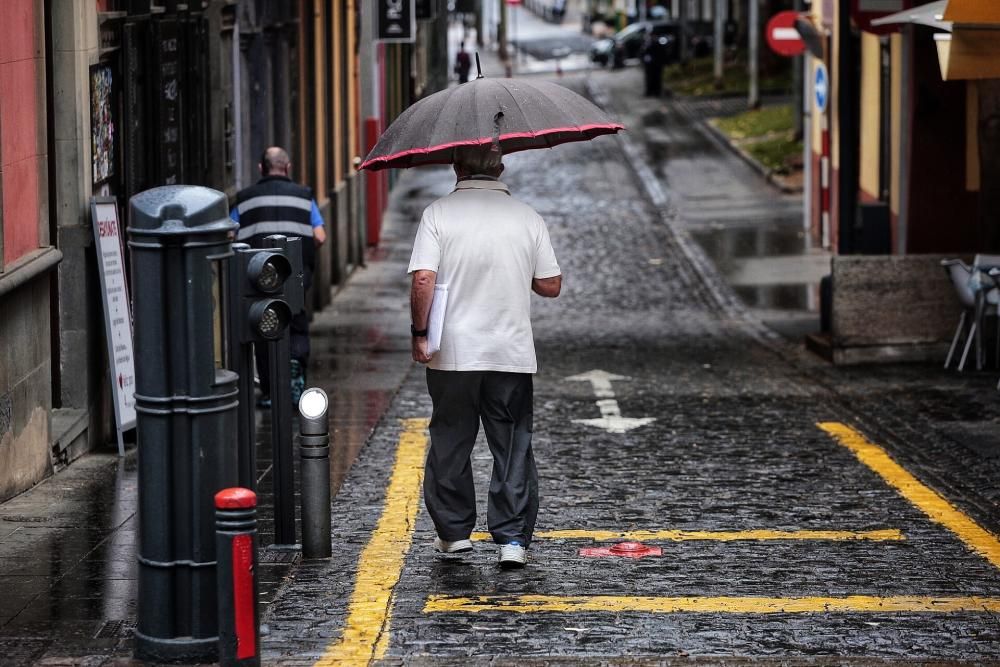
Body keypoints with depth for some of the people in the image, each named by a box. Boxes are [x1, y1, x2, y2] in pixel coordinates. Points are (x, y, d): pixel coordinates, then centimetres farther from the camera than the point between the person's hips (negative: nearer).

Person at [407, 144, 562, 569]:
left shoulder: (438, 214, -5)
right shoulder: (528, 218, 2)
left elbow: (423, 279, -14)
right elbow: (551, 286, 4)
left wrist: (419, 334, -5)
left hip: (452, 354, -1)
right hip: (512, 354, 1)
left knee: (450, 443, 14)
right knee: (513, 447, 6)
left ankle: (454, 531, 21)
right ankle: (513, 539, 1)